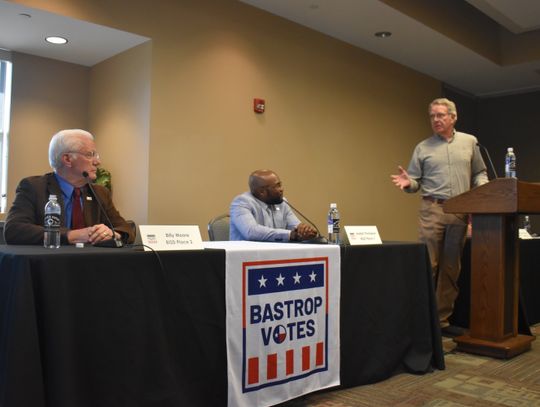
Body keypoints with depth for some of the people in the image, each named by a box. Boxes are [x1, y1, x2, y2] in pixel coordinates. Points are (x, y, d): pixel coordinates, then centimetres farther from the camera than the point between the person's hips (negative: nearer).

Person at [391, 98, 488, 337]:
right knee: (428, 265, -8)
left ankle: (442, 319, 16)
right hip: (432, 211, -2)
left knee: (451, 268, 7)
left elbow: (479, 173, 16)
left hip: (460, 213, 3)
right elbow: (416, 182, 5)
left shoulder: (469, 142, 13)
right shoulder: (423, 148, 7)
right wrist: (407, 182, -17)